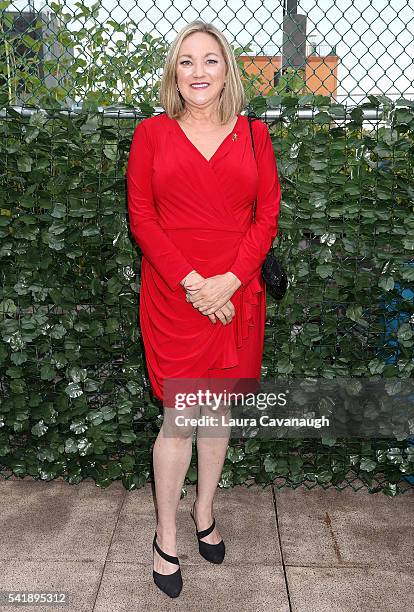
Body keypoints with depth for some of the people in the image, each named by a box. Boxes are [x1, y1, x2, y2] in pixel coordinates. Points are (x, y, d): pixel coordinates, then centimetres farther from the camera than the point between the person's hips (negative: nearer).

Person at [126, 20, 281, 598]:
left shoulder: (253, 134, 7)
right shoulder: (152, 133, 3)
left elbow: (268, 215, 2)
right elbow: (141, 216, -3)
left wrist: (229, 280, -11)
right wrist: (190, 281, -13)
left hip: (235, 294, 2)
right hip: (173, 296, -2)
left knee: (219, 409, 14)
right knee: (179, 418, 3)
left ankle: (204, 513, 36)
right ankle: (166, 538, 23)